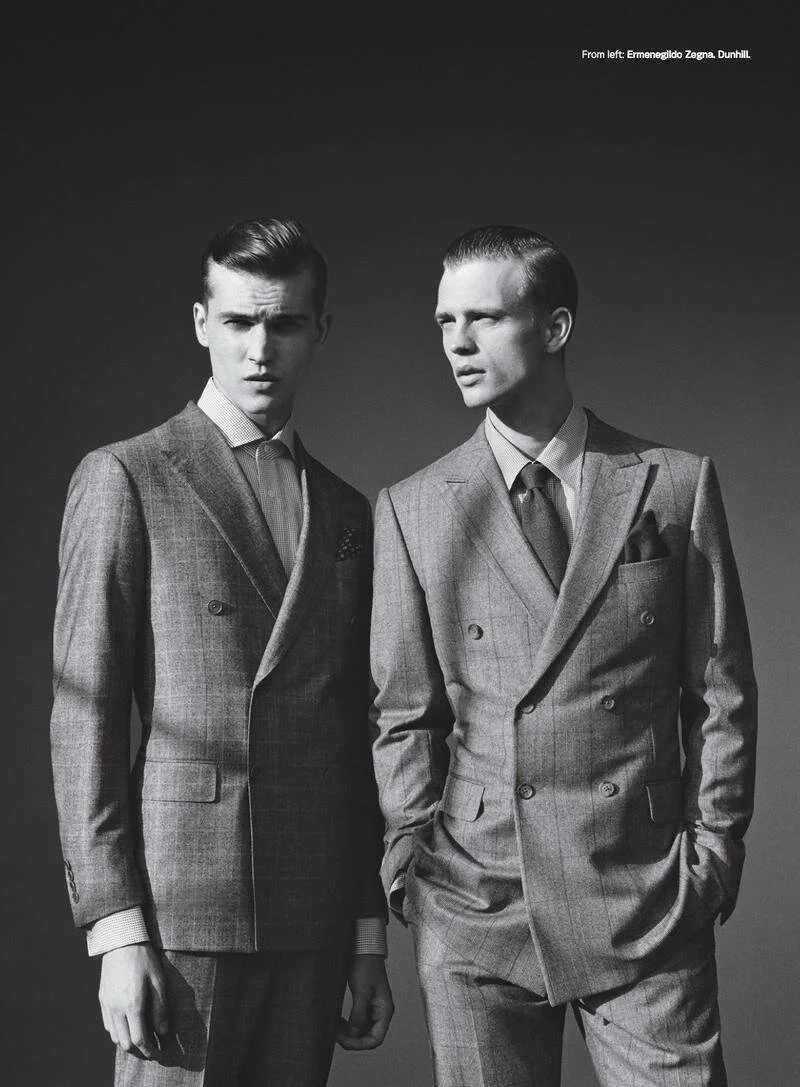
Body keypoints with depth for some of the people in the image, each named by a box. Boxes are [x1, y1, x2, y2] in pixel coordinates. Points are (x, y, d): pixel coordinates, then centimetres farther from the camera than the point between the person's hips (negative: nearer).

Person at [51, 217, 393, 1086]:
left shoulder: (348, 513, 15)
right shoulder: (125, 478, 0)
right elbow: (82, 715, -4)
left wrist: (370, 935, 13)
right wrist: (116, 929, -11)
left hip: (316, 917, 4)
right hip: (183, 902, -4)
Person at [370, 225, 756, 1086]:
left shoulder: (676, 485, 5)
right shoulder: (411, 510, 6)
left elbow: (721, 693, 6)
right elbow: (403, 715, 7)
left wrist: (713, 850, 0)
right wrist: (412, 856, -1)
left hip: (647, 905, -1)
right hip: (475, 913, 1)